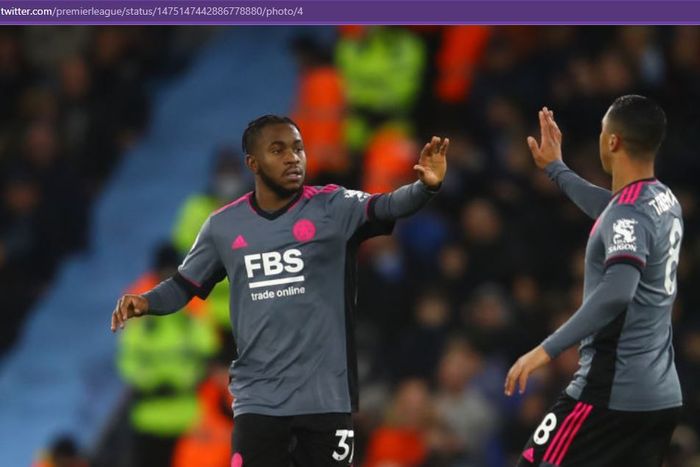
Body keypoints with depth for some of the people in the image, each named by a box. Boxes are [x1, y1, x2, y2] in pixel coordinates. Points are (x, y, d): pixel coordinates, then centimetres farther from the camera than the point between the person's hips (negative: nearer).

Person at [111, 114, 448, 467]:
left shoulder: (332, 207, -4)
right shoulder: (223, 226, 4)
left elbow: (387, 207, -20)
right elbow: (184, 285, 14)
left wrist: (425, 187, -42)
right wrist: (146, 302, -7)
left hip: (325, 398, -1)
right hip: (258, 400, 1)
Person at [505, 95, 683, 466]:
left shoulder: (629, 213, -16)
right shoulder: (664, 202, 11)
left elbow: (617, 292, -33)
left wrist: (547, 349, -36)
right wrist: (556, 169, 47)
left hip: (612, 394, -9)